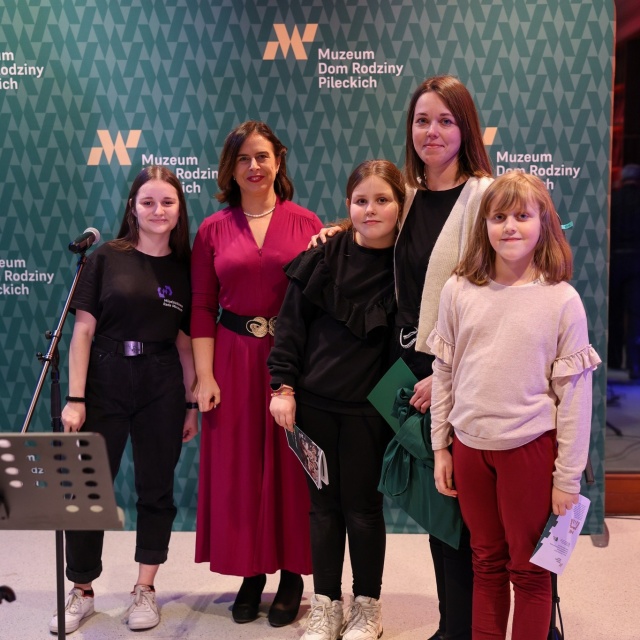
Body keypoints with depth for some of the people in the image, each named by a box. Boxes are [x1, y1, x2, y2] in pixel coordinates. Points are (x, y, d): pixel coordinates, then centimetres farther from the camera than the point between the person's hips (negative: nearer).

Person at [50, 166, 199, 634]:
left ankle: (145, 590, 24)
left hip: (162, 389, 2)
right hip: (105, 383, -1)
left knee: (156, 489, 9)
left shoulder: (185, 269, 5)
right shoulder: (107, 259, -2)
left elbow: (186, 341, 7)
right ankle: (82, 592, 21)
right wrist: (75, 398, -9)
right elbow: (84, 330, -4)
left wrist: (192, 404, 5)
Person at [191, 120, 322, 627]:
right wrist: (204, 375, -5)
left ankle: (292, 576, 19)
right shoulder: (213, 230, 5)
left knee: (291, 464, 5)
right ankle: (250, 572, 22)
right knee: (238, 464, 6)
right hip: (235, 358, 2)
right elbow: (202, 308, 1)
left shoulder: (306, 223, 2)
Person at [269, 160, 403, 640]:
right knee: (324, 505, 11)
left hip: (368, 408, -2)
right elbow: (291, 324, 2)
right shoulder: (323, 257, -1)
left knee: (362, 506, 8)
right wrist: (283, 384, -3)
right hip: (314, 402, 2)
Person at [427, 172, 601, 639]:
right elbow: (444, 373, 6)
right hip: (469, 445, 3)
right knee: (486, 563, 17)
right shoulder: (459, 291, -2)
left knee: (529, 570, 10)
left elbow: (575, 393, -6)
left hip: (530, 447, -2)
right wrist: (440, 448, 7)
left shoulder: (562, 300, -8)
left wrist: (568, 475, -6)